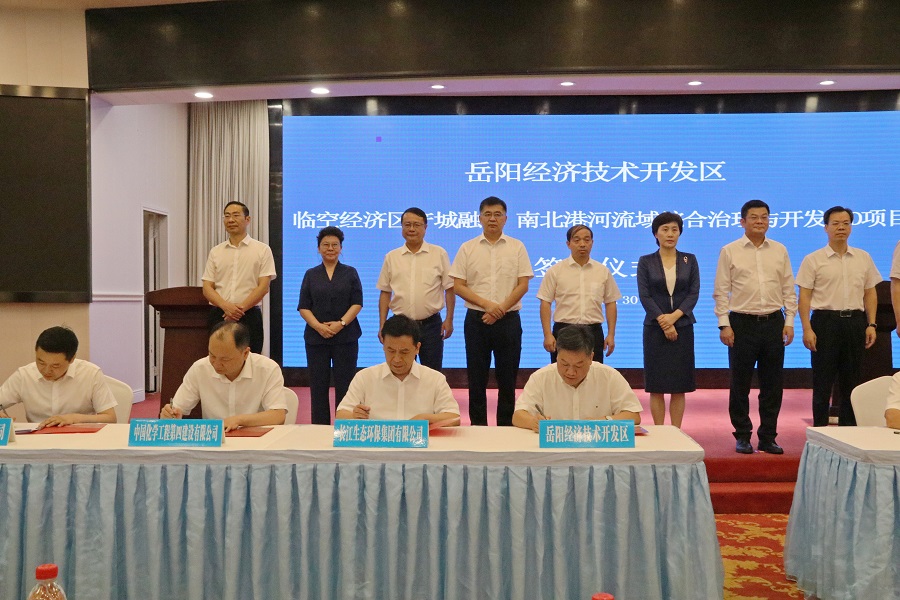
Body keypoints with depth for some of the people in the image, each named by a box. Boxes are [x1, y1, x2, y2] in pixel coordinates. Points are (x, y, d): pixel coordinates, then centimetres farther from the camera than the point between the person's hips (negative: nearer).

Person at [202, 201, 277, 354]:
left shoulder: (262, 249, 3)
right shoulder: (215, 252, 13)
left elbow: (263, 287, -4)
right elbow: (207, 287, 7)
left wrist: (241, 308, -13)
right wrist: (225, 306, -12)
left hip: (249, 316, -3)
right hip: (219, 316, 3)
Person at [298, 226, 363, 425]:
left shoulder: (350, 273, 8)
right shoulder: (311, 275, 10)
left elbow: (357, 304, 0)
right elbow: (303, 307, 4)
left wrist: (341, 323, -14)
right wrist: (319, 326, -12)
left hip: (345, 336, -1)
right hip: (316, 337, 1)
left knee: (344, 385, -2)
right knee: (318, 385, 1)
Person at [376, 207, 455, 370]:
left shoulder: (439, 254, 0)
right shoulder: (391, 257, 6)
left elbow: (449, 289, 2)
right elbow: (385, 293, 8)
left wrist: (449, 319, -3)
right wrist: (382, 325, 3)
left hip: (430, 324, -1)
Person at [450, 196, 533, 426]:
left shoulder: (517, 247, 3)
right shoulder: (467, 249, 4)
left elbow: (523, 285, -1)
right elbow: (458, 286, -1)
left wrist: (500, 309, -12)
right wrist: (486, 305, -13)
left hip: (508, 320, 0)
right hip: (476, 319, 0)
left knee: (507, 377, 5)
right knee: (477, 376, 6)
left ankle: (506, 426, 15)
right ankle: (478, 425, 15)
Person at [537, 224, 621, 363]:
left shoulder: (603, 271, 7)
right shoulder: (555, 271, 0)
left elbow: (610, 303, 9)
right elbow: (545, 303, -1)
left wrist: (611, 335, 3)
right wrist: (547, 335, -9)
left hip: (593, 331, 2)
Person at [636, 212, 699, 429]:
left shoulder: (690, 260, 7)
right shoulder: (646, 262, 3)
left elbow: (694, 293, 0)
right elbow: (644, 295, -4)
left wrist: (674, 316, -14)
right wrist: (663, 322, -12)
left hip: (682, 327, 1)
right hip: (655, 328, -1)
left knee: (679, 386, 2)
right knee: (657, 386, 0)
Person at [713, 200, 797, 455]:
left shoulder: (780, 250, 9)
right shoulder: (730, 251, 0)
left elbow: (789, 289, 10)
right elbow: (721, 291, -1)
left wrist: (789, 321, 3)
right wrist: (724, 324, -7)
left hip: (773, 322, 3)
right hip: (742, 323, -2)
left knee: (772, 384, 6)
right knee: (740, 384, 4)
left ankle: (768, 437, 16)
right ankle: (742, 436, 15)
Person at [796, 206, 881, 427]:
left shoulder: (863, 258, 9)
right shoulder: (813, 260, -2)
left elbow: (870, 294, 12)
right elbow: (804, 296, -5)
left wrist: (871, 324, 3)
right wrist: (807, 329, -12)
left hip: (855, 322, 3)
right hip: (825, 321, -3)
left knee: (851, 380, 9)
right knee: (823, 381, 1)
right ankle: (819, 428, 9)